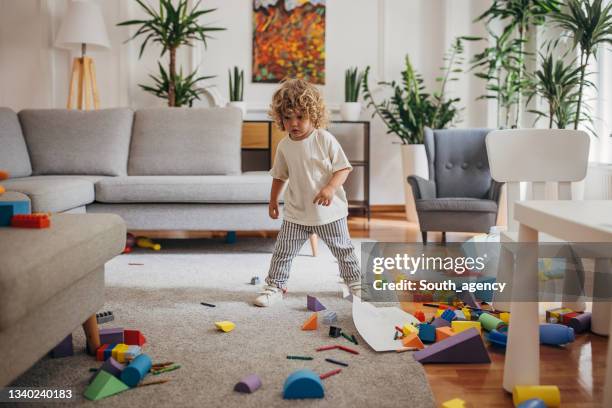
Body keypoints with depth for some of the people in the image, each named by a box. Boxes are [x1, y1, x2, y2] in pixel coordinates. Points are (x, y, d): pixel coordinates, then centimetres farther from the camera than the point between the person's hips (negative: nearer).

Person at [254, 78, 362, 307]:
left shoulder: (325, 139, -12)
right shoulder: (284, 146, -1)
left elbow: (343, 168, -11)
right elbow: (280, 175, 13)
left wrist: (330, 188, -26)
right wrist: (273, 200, 16)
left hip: (329, 210, -2)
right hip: (296, 212, 2)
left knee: (343, 249, 12)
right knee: (283, 251, -1)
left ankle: (355, 282, 32)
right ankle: (275, 286, 13)